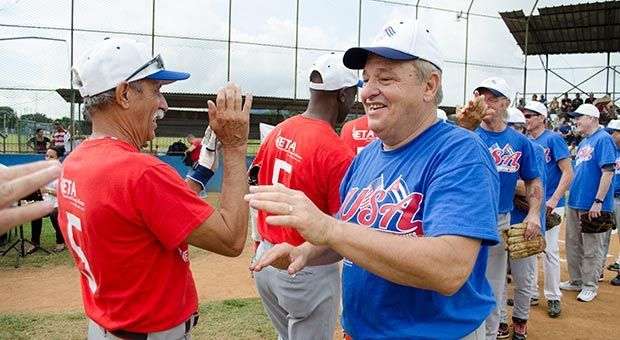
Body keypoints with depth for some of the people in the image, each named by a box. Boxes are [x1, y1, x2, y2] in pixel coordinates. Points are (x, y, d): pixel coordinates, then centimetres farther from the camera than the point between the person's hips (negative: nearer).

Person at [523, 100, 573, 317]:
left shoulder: (553, 139, -7)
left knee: (550, 251, -1)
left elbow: (568, 173, -12)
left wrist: (554, 199, -20)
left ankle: (553, 297, 14)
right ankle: (531, 293, 23)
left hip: (549, 205, -6)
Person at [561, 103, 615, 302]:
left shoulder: (603, 139, -12)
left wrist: (598, 201, -22)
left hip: (592, 206, -9)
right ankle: (576, 281, 29)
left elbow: (608, 172, -19)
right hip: (575, 202, 9)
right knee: (573, 245, 16)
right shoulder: (583, 142, 15)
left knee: (591, 248, 2)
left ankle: (590, 286, 14)